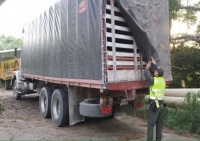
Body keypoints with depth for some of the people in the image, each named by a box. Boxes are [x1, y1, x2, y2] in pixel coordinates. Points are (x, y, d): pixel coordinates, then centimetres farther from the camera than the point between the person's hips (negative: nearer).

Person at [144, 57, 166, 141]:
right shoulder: (163, 80, 5)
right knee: (159, 125, 13)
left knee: (151, 125, -2)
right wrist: (154, 64, 28)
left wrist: (148, 67, 12)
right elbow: (159, 73, 22)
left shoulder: (154, 81, -15)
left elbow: (146, 75, -2)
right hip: (161, 105, 7)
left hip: (154, 105, -6)